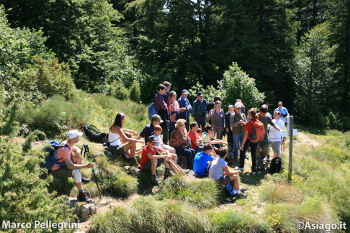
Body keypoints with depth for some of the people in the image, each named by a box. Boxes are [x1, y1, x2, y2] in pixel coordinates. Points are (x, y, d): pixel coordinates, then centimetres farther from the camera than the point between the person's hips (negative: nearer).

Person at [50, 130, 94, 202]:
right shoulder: (65, 149, -31)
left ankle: (79, 178, 17)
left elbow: (77, 149, 15)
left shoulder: (68, 143, -5)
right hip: (56, 170, -9)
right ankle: (81, 195, -20)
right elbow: (70, 166, -35)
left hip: (62, 164, 10)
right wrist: (85, 166, -35)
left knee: (78, 156, 7)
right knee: (76, 172, -29)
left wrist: (78, 153, -10)